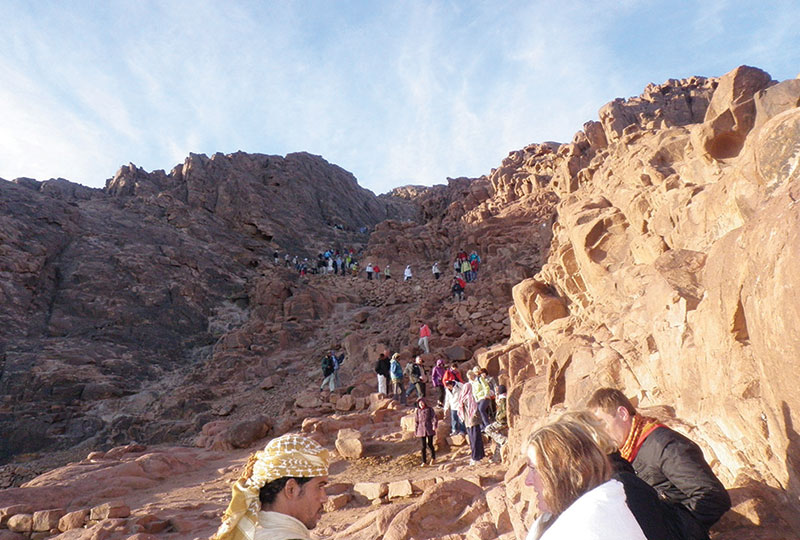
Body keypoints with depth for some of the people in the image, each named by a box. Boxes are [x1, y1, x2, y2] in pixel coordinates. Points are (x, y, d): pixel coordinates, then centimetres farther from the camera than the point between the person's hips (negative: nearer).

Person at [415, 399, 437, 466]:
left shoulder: (429, 409, 0)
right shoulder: (417, 411, 7)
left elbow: (434, 417, -5)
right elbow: (416, 421, 12)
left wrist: (434, 425, -17)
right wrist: (416, 430, 12)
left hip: (429, 429, -2)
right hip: (421, 429, 2)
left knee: (430, 444, 1)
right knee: (423, 446, 1)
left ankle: (433, 457, 26)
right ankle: (424, 462, 7)